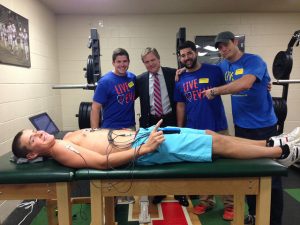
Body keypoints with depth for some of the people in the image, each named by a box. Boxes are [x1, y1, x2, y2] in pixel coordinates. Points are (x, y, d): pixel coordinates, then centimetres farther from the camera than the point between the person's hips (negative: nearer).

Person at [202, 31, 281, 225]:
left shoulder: (254, 61, -12)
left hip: (264, 126, -6)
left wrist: (215, 91, -22)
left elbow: (245, 83, -31)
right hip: (241, 126, 6)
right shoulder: (223, 66, 8)